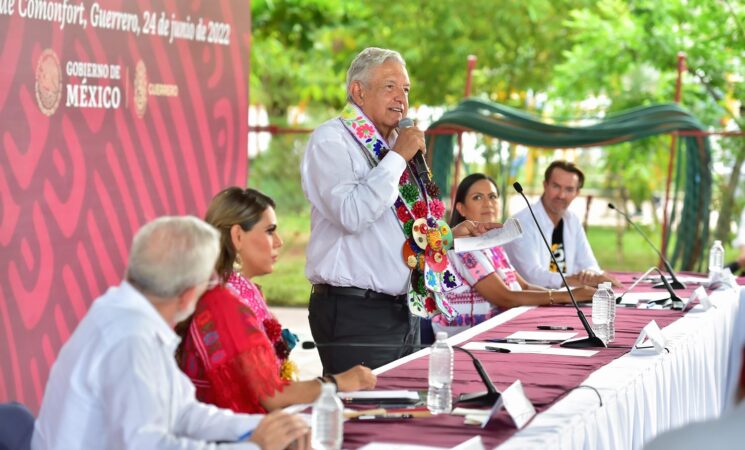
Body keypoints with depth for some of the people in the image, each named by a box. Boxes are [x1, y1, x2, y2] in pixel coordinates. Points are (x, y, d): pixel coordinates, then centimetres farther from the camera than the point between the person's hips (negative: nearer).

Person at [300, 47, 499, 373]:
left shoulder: (393, 145, 16)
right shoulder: (331, 141, -7)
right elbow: (352, 216, -24)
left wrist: (452, 235, 11)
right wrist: (398, 158, -16)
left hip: (403, 308, 8)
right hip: (355, 310, -8)